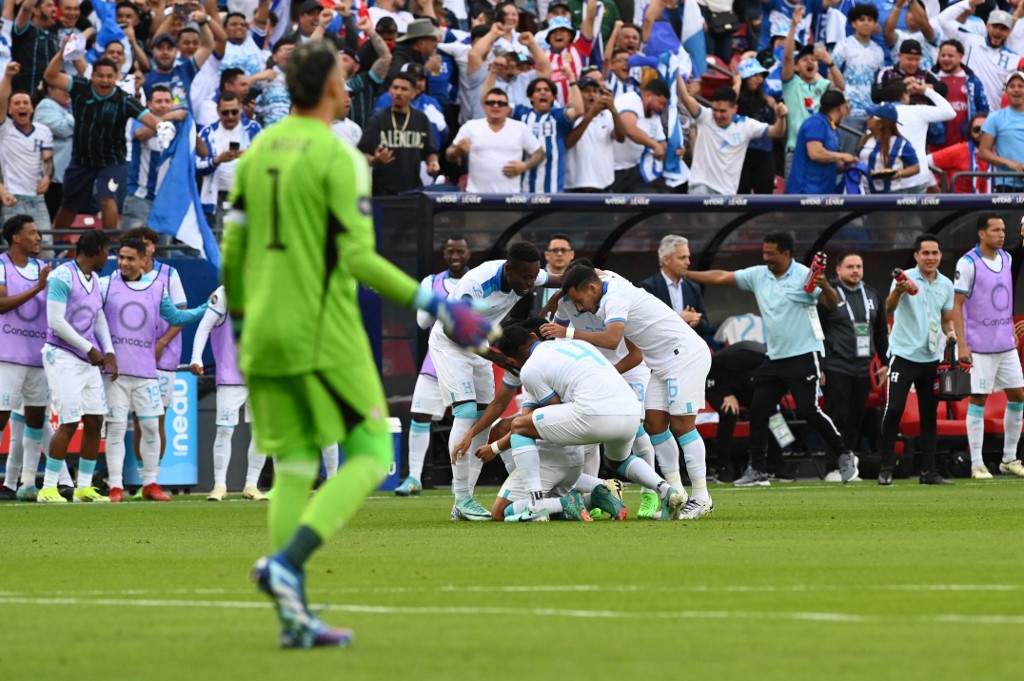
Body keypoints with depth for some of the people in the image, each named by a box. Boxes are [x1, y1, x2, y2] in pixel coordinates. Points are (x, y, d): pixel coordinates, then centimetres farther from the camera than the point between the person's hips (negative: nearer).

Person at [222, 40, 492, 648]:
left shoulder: (258, 152, 10)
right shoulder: (338, 158, -10)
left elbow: (233, 249, 11)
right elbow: (358, 257, -15)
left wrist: (239, 311, 26)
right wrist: (428, 302, -9)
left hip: (266, 334, 7)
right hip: (324, 334, -7)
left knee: (294, 469, 10)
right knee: (370, 456, 3)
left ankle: (294, 617, 4)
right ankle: (286, 562, -16)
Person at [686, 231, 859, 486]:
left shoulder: (804, 276, -11)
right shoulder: (758, 275, 6)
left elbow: (832, 304, -16)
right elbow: (721, 277, 8)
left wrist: (825, 286, -37)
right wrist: (684, 274, 4)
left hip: (803, 356, -7)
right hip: (774, 358, 7)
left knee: (809, 410, -12)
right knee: (757, 410, 1)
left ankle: (844, 456, 4)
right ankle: (758, 471, 6)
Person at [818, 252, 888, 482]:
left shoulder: (872, 296, 15)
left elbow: (881, 333, 22)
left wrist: (886, 363, 16)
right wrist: (818, 368, -11)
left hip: (863, 370, 6)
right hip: (836, 369, -6)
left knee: (855, 420, 5)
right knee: (837, 419, -8)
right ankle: (832, 469, -5)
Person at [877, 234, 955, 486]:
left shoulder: (946, 284, 7)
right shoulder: (906, 278, -8)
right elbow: (889, 308, -24)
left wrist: (950, 331, -4)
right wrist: (898, 291, -45)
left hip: (932, 358, 5)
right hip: (903, 354, -5)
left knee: (929, 415, 6)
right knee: (893, 409, -11)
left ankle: (928, 471, 11)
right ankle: (886, 467, -3)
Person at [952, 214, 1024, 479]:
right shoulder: (968, 263, -10)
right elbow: (957, 304, -10)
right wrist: (961, 345, -15)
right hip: (979, 346, -7)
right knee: (978, 400, -4)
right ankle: (977, 465, 1)